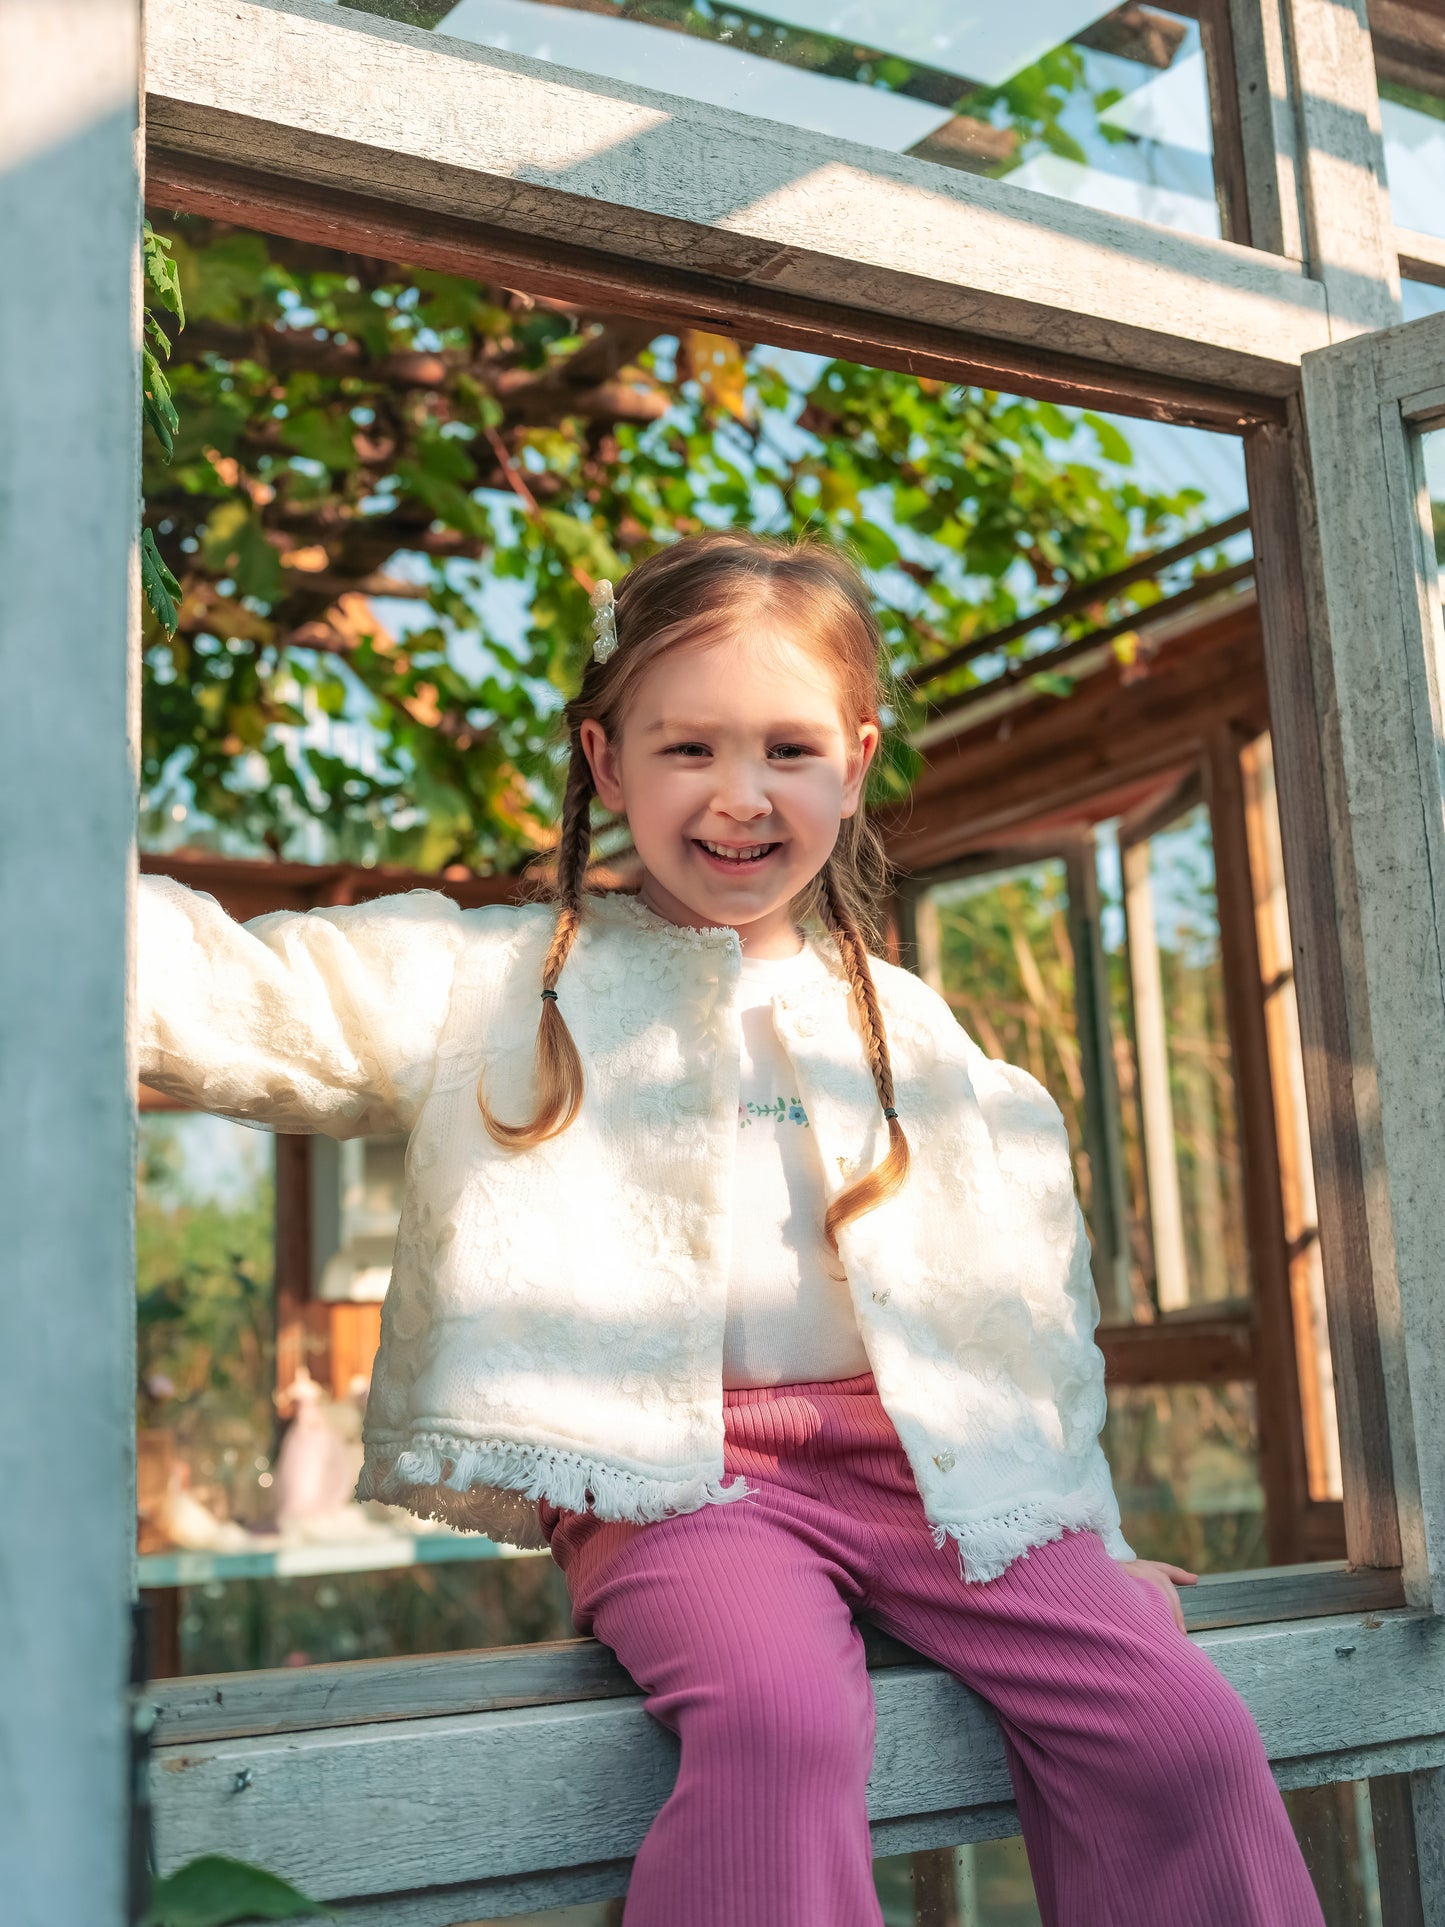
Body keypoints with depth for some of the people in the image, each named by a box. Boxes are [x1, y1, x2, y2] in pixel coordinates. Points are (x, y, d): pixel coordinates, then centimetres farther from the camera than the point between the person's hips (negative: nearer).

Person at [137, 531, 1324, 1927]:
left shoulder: (909, 1029, 18)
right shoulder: (495, 983, 9)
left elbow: (1025, 1298, 21)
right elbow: (230, 1002, -2)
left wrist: (1083, 1534, 17)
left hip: (929, 1460, 4)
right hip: (675, 1474, -3)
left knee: (1179, 1730, -14)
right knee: (779, 1721, -33)